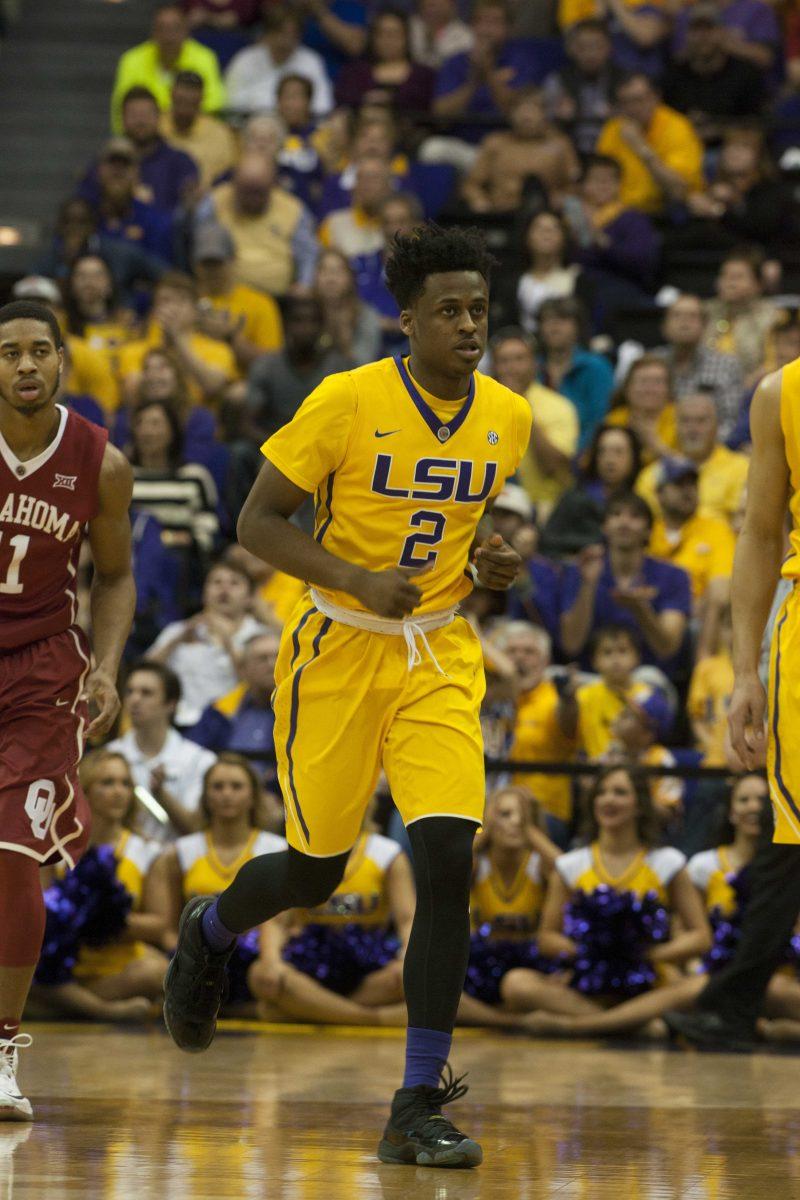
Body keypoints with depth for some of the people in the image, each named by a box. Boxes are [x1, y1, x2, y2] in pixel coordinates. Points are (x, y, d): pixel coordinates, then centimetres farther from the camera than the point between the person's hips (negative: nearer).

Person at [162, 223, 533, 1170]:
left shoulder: (508, 417, 0)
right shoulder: (347, 401, -14)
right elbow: (256, 521, -10)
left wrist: (490, 564, -3)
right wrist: (357, 580, -23)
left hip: (439, 656, 3)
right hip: (340, 652, -3)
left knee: (447, 862, -14)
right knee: (315, 869, 8)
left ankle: (418, 1109, -9)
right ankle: (208, 932, 46)